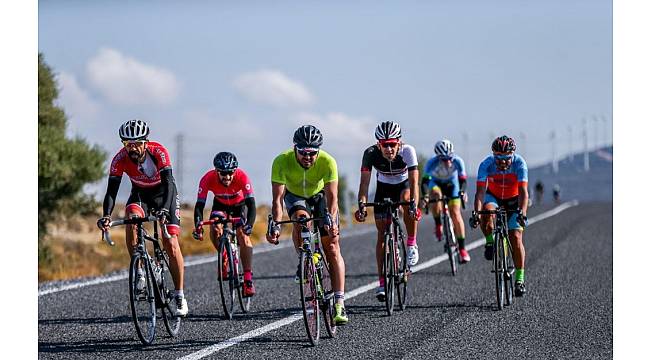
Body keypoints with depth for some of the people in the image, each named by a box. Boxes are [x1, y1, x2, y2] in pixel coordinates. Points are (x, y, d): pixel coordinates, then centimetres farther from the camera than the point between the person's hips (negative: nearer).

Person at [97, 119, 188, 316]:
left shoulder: (158, 152, -31)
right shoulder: (120, 159, -25)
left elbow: (168, 182, -39)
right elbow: (112, 189, -28)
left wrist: (165, 209, -55)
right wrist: (106, 215, -44)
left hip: (164, 192, -2)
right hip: (140, 193, 2)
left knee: (171, 244, -12)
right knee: (131, 219, -32)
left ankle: (179, 296, -1)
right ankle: (139, 271, -20)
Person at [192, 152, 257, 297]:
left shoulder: (241, 176, -36)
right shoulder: (208, 179, -33)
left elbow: (251, 204, -40)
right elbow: (199, 205, -33)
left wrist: (249, 225, -57)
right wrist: (198, 225, -51)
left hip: (240, 204, -1)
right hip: (220, 205, 2)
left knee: (243, 235, -23)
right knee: (215, 231, -25)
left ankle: (248, 280, -22)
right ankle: (225, 258, 6)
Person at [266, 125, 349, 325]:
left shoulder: (327, 162, -34)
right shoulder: (282, 161, -33)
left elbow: (332, 198, -36)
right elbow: (277, 198, -34)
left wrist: (330, 220, -53)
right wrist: (275, 224, -48)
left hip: (320, 195, 0)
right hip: (295, 196, 0)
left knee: (332, 248, -9)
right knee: (300, 219, -35)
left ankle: (339, 303, -9)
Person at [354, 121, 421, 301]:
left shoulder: (407, 151, -32)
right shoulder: (371, 153, -29)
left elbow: (413, 181, -38)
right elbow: (364, 182, -32)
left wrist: (414, 205, -52)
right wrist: (362, 205, -46)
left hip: (403, 185, -1)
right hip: (384, 188, 1)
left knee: (407, 200, -37)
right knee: (382, 233, -5)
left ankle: (412, 244, -18)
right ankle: (382, 283, -1)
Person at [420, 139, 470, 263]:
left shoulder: (457, 161, -31)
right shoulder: (432, 163, -34)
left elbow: (462, 179, -26)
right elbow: (425, 181, -39)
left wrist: (462, 192, -46)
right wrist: (425, 196, -56)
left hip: (451, 184, 0)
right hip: (436, 182, 0)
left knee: (455, 213, -12)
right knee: (435, 195, -35)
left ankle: (462, 248, -6)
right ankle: (438, 225, -10)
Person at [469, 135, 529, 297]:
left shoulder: (519, 163, -29)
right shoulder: (486, 164, -27)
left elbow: (523, 191, -34)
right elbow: (480, 191, -30)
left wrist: (522, 213, -50)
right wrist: (475, 212, -45)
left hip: (513, 200, -1)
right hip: (493, 197, 1)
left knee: (516, 237, -13)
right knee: (487, 211, -35)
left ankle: (519, 279, -5)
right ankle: (490, 243, -9)